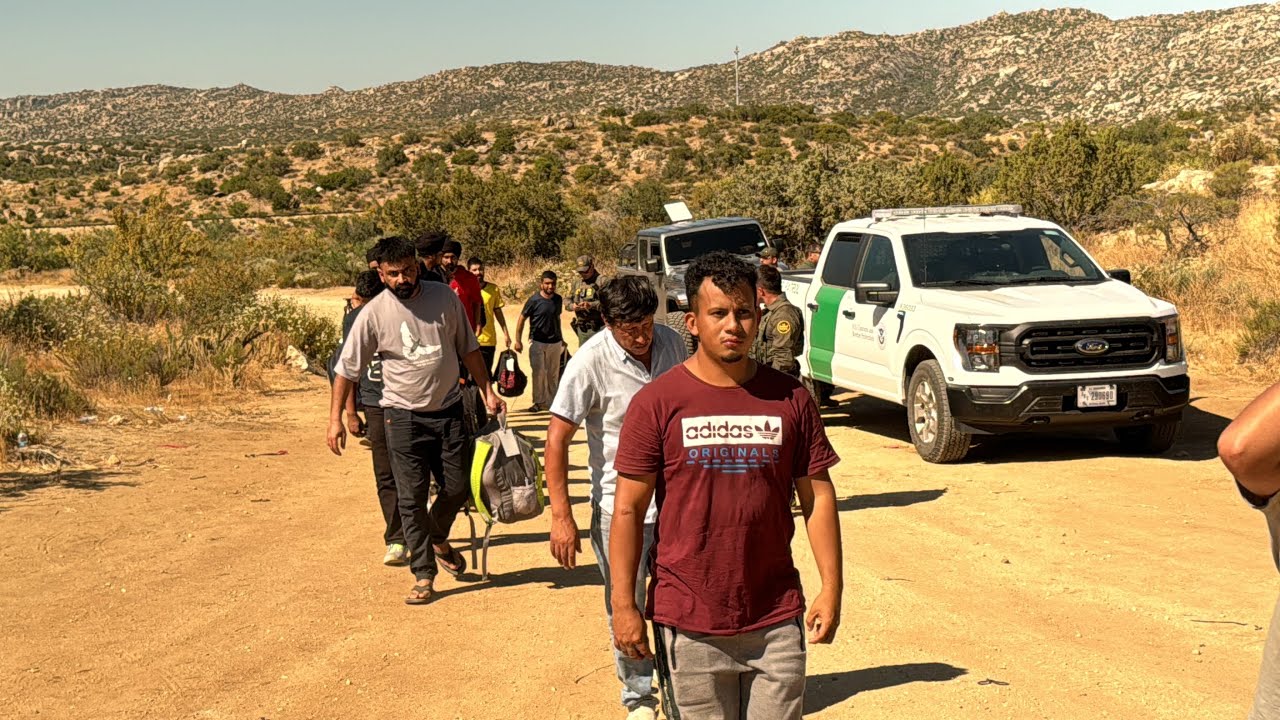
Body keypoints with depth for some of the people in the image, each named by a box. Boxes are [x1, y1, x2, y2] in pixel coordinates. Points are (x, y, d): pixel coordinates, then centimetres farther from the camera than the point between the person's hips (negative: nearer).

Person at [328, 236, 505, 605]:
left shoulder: (445, 298, -3)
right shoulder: (374, 313, -10)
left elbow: (468, 349, 8)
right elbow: (348, 367, -4)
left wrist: (487, 392, 6)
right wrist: (335, 418, -7)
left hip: (448, 410, 3)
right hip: (404, 415, -2)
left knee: (457, 488, 7)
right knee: (412, 498, -3)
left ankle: (438, 539, 38)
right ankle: (424, 576, 7)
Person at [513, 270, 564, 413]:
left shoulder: (558, 299, 2)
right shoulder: (534, 301, -11)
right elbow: (521, 319, -6)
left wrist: (561, 338, 20)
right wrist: (518, 341, -9)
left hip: (555, 342, 4)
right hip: (538, 342, -4)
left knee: (553, 373, 8)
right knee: (538, 373, -1)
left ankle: (552, 401, 18)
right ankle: (539, 401, 9)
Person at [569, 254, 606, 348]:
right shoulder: (578, 283, 15)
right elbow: (568, 300, 20)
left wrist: (591, 305, -27)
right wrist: (572, 306, -2)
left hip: (597, 328, -7)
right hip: (581, 328, 7)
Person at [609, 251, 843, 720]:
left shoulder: (790, 399, 3)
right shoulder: (657, 403, -4)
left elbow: (817, 497, 7)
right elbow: (628, 509, -3)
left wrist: (831, 588, 2)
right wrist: (624, 605, -6)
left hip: (777, 622, 2)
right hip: (689, 625, -2)